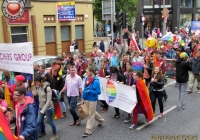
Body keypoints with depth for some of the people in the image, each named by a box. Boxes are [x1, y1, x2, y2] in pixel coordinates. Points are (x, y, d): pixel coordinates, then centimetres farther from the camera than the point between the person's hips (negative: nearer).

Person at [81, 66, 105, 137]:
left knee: (91, 115, 3)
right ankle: (101, 120, 47)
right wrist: (83, 98, 11)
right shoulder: (87, 78, 2)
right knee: (93, 112, 24)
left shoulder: (96, 81, -20)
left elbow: (98, 92, -20)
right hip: (87, 99, 7)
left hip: (93, 100, -7)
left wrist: (89, 91, -24)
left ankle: (88, 131, 11)